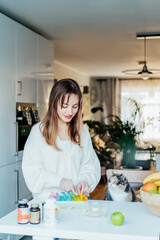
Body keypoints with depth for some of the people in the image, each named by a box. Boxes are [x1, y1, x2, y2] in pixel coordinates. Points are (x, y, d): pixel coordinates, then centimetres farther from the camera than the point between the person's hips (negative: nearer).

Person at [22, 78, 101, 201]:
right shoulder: (39, 130, 0)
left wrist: (84, 180, -8)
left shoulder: (83, 131, 13)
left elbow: (91, 165, 12)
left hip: (77, 196, 3)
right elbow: (31, 170, -4)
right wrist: (59, 180, -17)